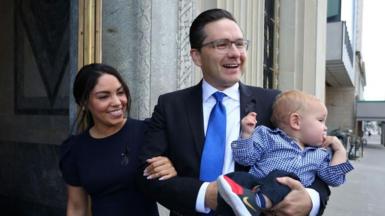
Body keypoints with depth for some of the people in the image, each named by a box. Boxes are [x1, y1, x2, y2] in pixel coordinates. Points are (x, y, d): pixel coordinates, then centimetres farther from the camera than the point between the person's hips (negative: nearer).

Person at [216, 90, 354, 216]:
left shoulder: (321, 155, 26)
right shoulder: (267, 136, 12)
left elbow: (334, 179, 22)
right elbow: (245, 158, 5)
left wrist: (340, 150, 21)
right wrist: (247, 133, -8)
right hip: (256, 185, 0)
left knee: (282, 176, -33)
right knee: (237, 177, -31)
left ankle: (257, 202, -53)